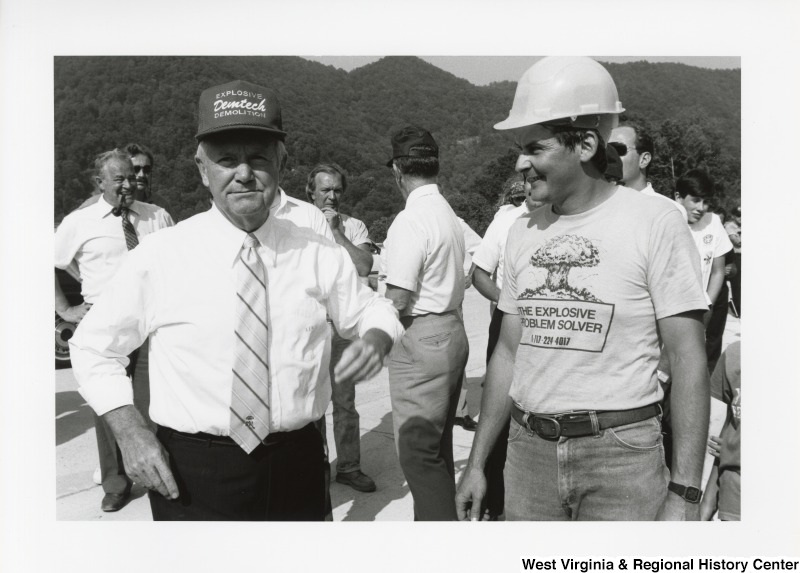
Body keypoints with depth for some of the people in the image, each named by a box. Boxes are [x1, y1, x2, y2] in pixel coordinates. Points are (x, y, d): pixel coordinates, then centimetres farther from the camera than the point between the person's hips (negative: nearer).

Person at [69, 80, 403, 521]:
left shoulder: (319, 255, -5)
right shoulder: (160, 256, -9)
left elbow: (369, 309, 10)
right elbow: (93, 347, 3)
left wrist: (376, 337, -12)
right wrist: (130, 432, -8)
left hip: (297, 467, 2)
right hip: (190, 474, -1)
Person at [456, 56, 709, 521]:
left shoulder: (654, 222, -11)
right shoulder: (523, 233, 4)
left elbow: (689, 360, -9)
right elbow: (508, 353, 8)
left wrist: (684, 493, -13)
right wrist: (477, 463, 9)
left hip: (621, 453, -4)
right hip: (528, 449, 4)